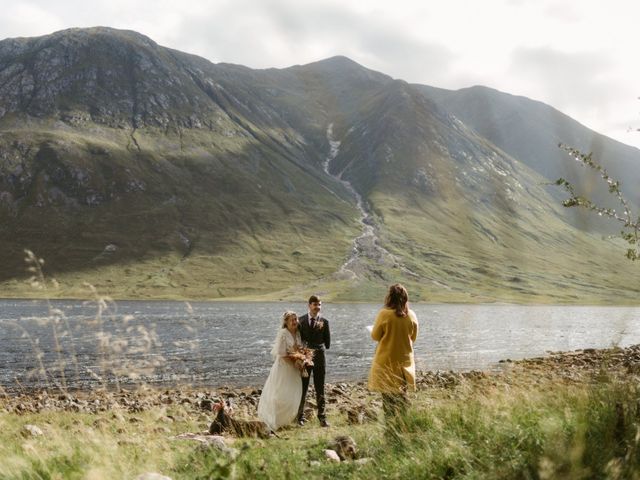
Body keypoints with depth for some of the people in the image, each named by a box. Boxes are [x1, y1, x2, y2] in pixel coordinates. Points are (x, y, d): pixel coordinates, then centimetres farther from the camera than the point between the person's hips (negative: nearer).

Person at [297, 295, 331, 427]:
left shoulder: (324, 321, 3)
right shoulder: (301, 320, 2)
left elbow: (327, 342, 2)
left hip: (319, 358, 0)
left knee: (320, 390, 4)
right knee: (302, 389, 5)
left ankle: (322, 417, 11)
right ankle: (300, 417, 13)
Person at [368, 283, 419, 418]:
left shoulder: (384, 314, -15)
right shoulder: (411, 315, -4)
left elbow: (375, 336, -5)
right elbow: (413, 337, 8)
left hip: (386, 361, -3)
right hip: (405, 361, 4)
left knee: (388, 395, 5)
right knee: (402, 394, 15)